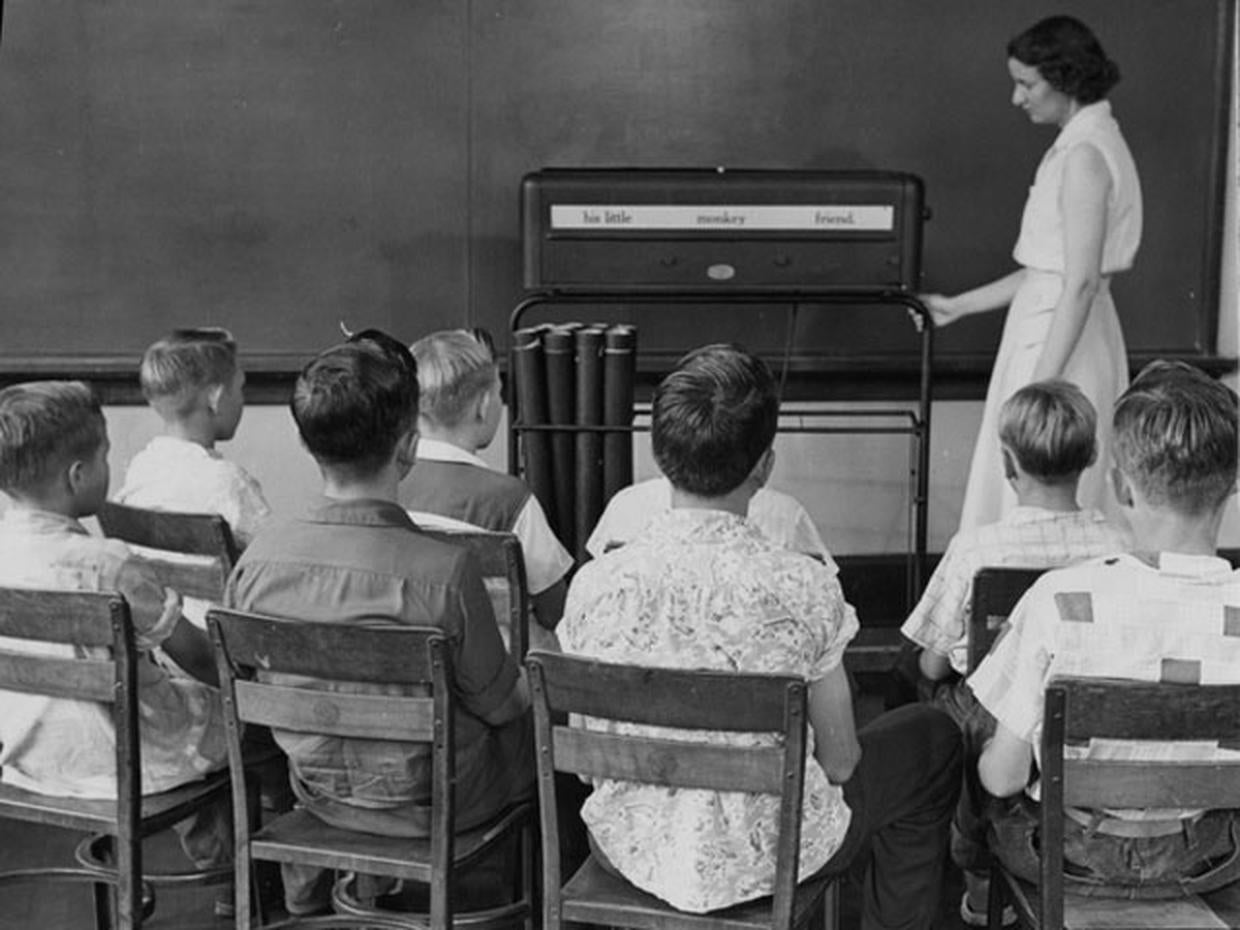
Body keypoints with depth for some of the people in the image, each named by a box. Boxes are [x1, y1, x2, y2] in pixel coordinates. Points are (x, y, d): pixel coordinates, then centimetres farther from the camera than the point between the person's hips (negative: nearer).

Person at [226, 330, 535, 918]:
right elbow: (495, 702, -14)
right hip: (428, 801, -4)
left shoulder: (259, 556, -17)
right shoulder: (445, 571, -30)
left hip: (316, 789, 4)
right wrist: (531, 685, 9)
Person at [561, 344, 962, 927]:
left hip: (628, 851, 3)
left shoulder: (595, 584, -16)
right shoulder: (801, 589, -24)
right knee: (933, 738, 21)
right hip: (766, 858, -3)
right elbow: (837, 761, -12)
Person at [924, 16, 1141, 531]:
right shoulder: (1078, 145, 14)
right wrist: (958, 306, 19)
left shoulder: (1085, 156, -16)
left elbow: (1081, 283, -21)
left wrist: (1041, 385, -23)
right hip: (1044, 320, 10)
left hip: (1064, 336, -10)